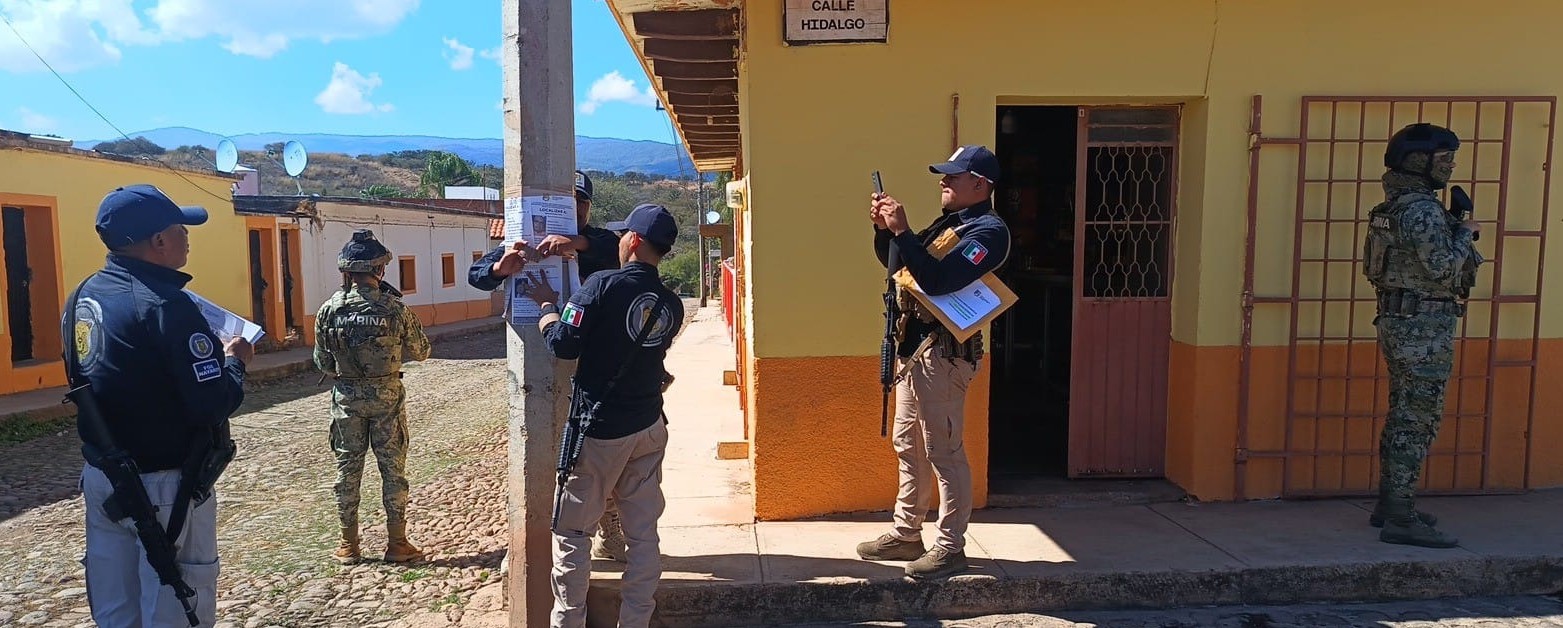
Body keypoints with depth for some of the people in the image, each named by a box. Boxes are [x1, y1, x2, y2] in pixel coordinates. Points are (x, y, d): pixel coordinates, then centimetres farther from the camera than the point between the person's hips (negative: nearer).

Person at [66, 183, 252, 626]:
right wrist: (235, 360, -5)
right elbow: (215, 404, -24)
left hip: (100, 475, 9)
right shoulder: (164, 305, -21)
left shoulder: (84, 298, 6)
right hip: (162, 485, -8)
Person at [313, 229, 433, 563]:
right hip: (387, 396, -2)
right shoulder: (395, 309, -13)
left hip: (347, 398, 2)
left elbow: (322, 362, 0)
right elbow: (420, 352, -2)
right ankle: (397, 543, 13)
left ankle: (349, 544, 20)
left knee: (347, 469, 12)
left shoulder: (329, 310, -7)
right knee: (393, 469, 7)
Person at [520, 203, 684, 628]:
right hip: (649, 429, 5)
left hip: (600, 431, -5)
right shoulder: (672, 305, 4)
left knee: (572, 531, 10)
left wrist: (546, 303, 4)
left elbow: (563, 344, -16)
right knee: (644, 533, 10)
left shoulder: (604, 285, -15)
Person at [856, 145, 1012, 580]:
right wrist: (884, 229, 5)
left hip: (944, 352, -10)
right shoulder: (948, 224, 16)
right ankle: (906, 535, 27)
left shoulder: (988, 231, -13)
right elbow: (895, 262, 23)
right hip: (914, 347, 10)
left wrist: (901, 231, -23)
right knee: (909, 447, 15)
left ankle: (950, 548, 7)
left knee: (943, 452, -4)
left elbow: (937, 281, -26)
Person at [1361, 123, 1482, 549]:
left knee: (1403, 417, 16)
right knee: (1417, 422, -8)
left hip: (1398, 321, 10)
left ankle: (1389, 505, 24)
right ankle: (1400, 520, -5)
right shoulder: (1422, 210, -16)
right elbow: (1443, 267, -22)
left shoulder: (1393, 208, 14)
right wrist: (1464, 234, -5)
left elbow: (1370, 265, 20)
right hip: (1424, 326, -10)